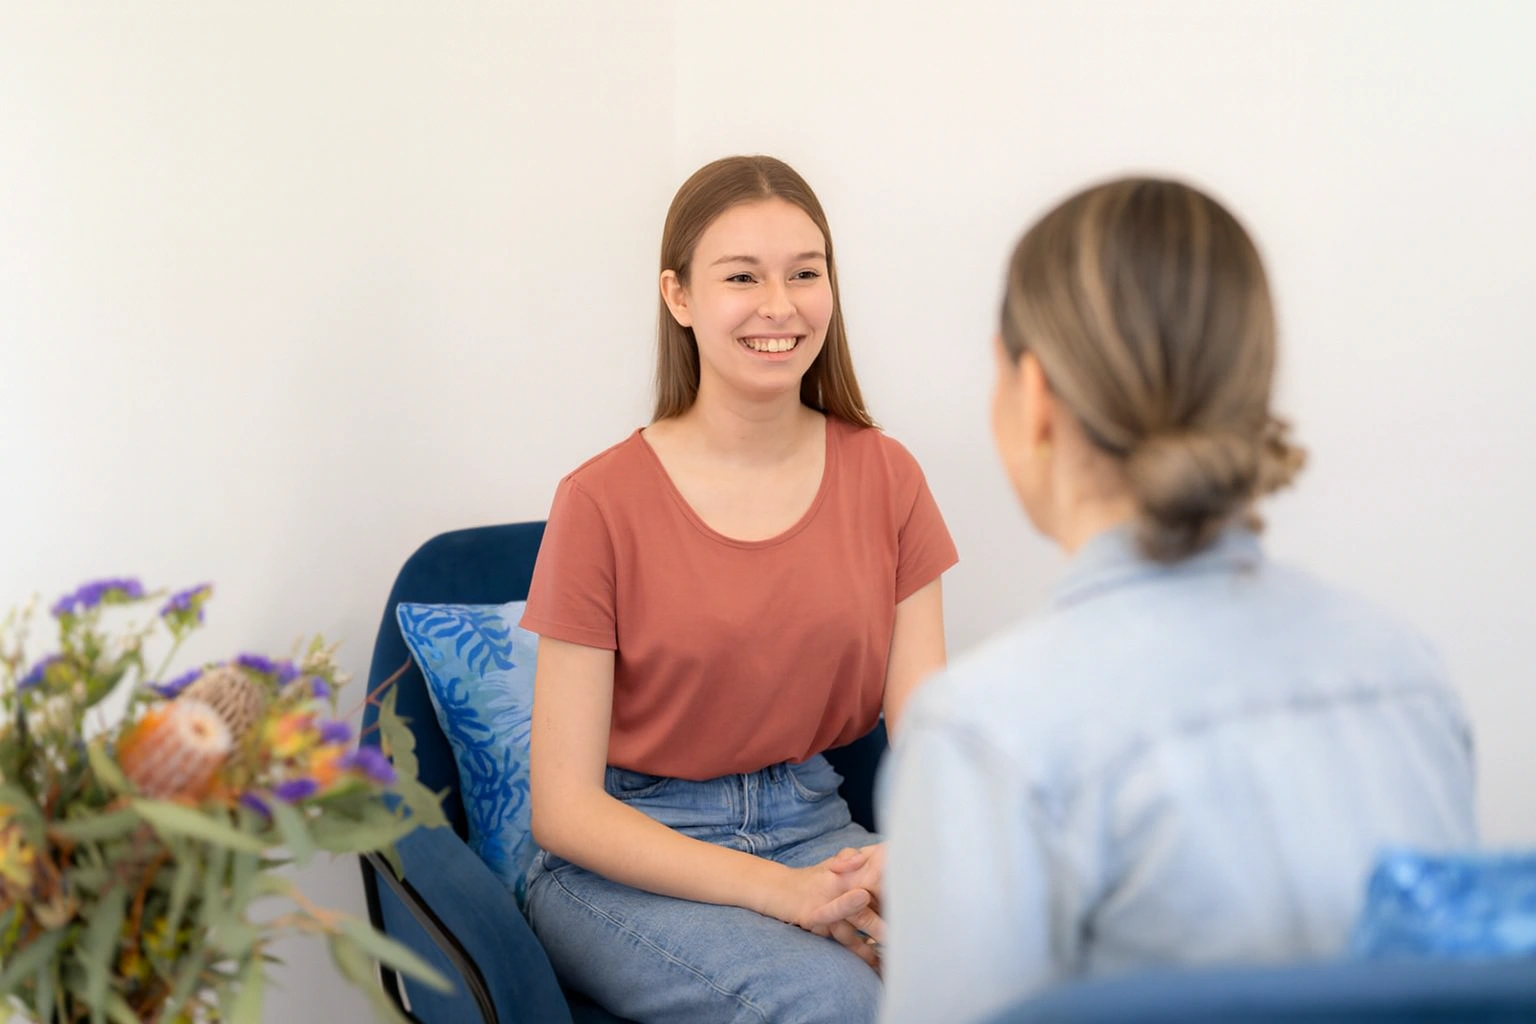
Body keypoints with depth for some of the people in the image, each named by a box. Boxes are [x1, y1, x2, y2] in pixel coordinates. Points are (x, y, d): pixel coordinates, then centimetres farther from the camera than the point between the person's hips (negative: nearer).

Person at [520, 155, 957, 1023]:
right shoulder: (604, 502, -11)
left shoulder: (885, 478, 1)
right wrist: (777, 889, -23)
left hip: (813, 825, 4)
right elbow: (565, 807, -10)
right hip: (627, 861, -3)